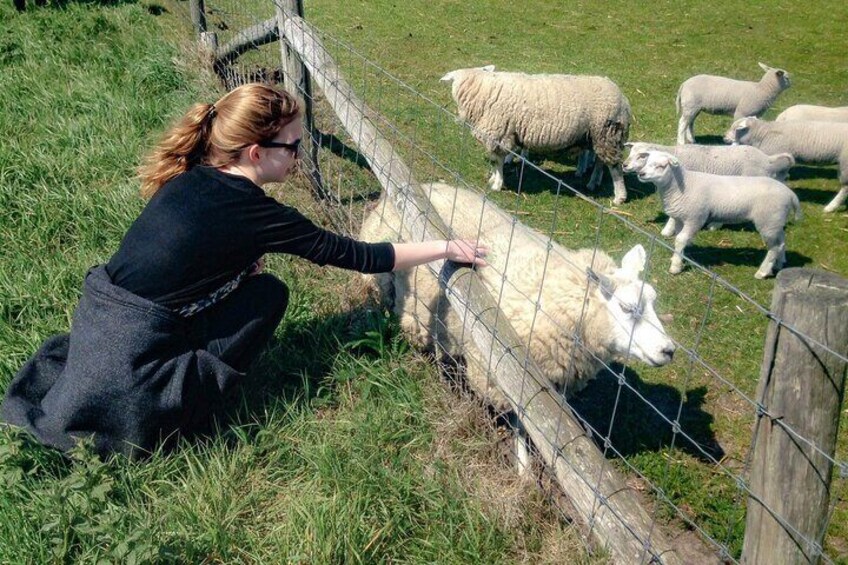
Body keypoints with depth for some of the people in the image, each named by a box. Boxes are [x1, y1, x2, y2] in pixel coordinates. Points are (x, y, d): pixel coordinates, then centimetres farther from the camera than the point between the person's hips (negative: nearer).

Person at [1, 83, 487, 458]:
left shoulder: (192, 176, 3)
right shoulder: (252, 211, -17)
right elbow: (355, 255, -11)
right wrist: (445, 248, -4)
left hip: (97, 314, 7)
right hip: (129, 358, -7)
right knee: (268, 292, 0)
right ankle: (181, 408, 5)